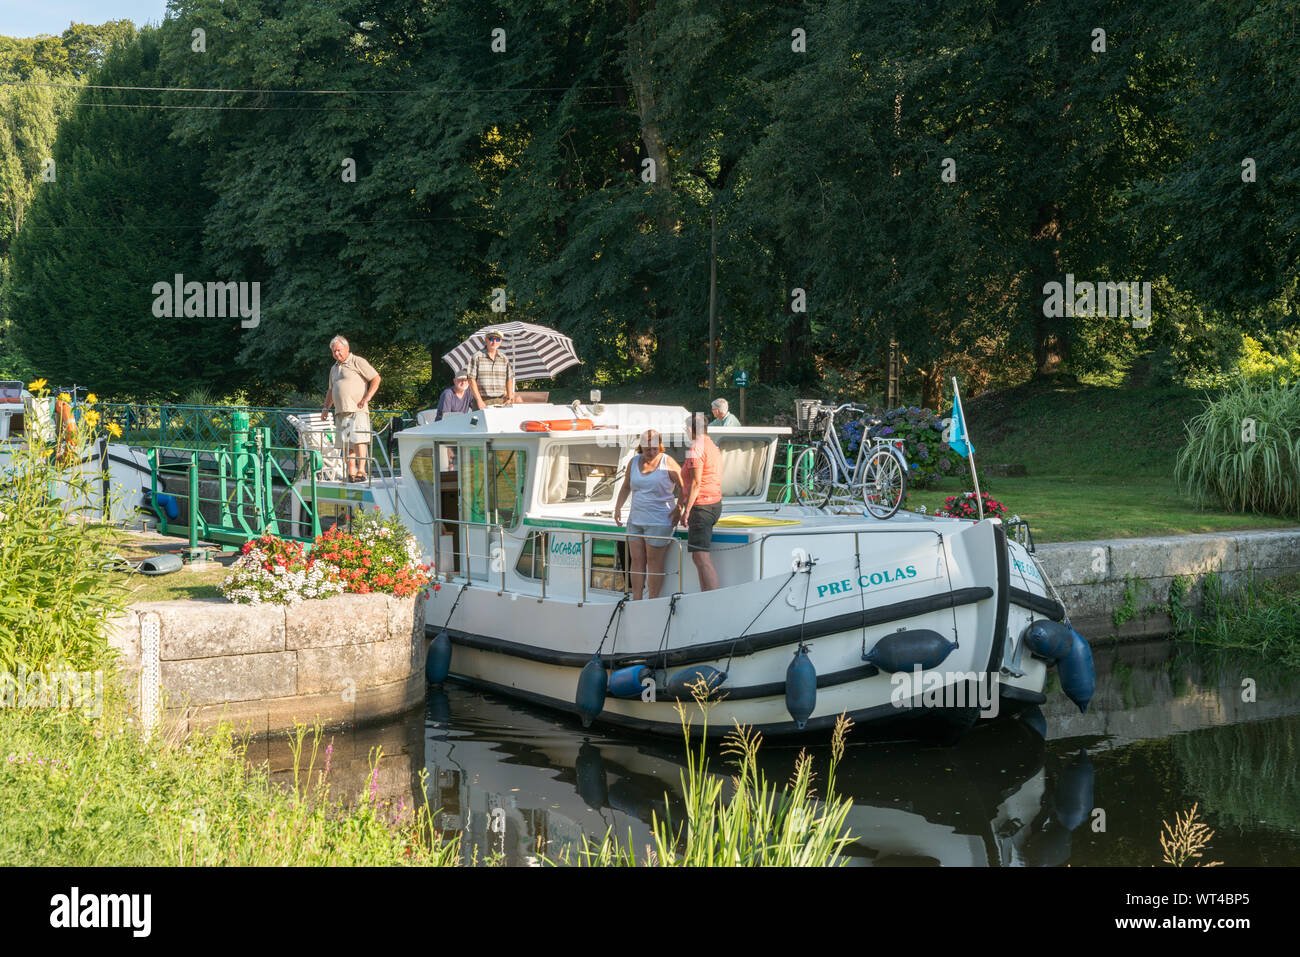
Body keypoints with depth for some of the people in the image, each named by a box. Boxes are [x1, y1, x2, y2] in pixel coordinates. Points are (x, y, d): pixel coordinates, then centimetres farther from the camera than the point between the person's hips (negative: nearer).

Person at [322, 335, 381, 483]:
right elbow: (331, 390, 34)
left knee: (358, 439, -14)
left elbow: (376, 379, -5)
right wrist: (326, 407, 22)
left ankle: (361, 470, -16)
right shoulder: (334, 368, 23)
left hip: (357, 410, -7)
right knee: (346, 442, 3)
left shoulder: (357, 362, 0)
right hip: (341, 412, 7)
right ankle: (351, 472, 4)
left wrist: (367, 397, -13)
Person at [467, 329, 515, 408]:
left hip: (500, 401, 3)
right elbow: (472, 380, -4)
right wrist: (479, 400, -11)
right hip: (483, 401, -3)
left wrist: (509, 398, 5)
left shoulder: (504, 359, 13)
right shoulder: (477, 357, 0)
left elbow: (509, 380, 17)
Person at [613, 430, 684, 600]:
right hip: (636, 519, 5)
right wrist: (618, 507, 11)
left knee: (654, 561, -4)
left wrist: (678, 508, -13)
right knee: (636, 560, 4)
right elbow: (626, 487, 21)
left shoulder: (667, 463, -7)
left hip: (659, 521, -5)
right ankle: (636, 600, 9)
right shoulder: (634, 462, 8)